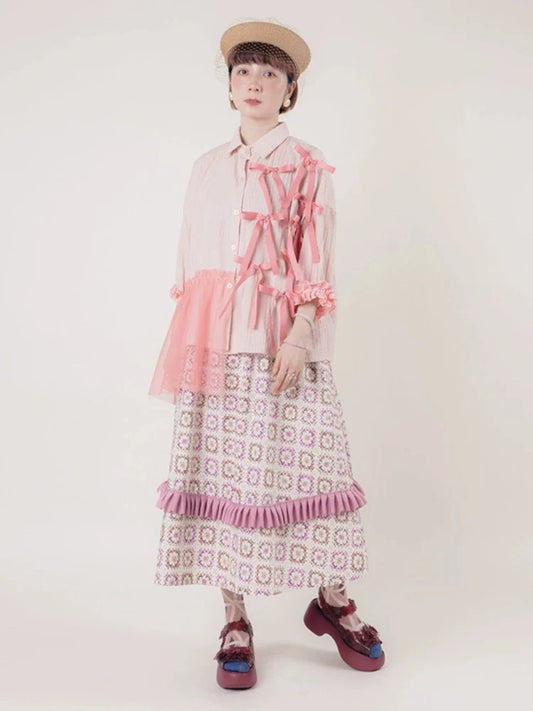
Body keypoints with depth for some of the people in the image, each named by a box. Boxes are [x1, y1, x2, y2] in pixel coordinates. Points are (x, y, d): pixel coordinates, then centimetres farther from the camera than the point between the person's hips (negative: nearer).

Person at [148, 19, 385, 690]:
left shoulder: (308, 166, 7)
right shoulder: (206, 168, 18)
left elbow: (318, 262, -1)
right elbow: (189, 263, 16)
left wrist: (300, 336, -14)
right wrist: (185, 344, 10)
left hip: (283, 340, -3)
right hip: (214, 345, 3)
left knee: (298, 462, -3)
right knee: (221, 471, 0)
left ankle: (330, 598, 18)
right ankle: (235, 621, 12)